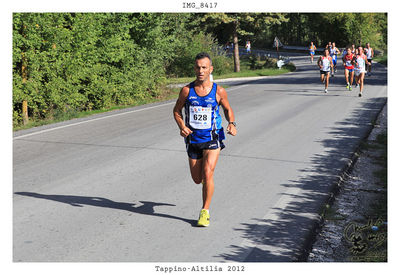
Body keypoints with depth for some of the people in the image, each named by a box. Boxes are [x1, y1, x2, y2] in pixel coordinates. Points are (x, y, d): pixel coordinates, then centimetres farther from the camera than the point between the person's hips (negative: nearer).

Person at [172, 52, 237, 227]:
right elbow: (177, 110, 8)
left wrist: (231, 123, -10)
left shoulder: (219, 91, -7)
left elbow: (228, 109, 10)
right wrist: (181, 126, -11)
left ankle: (205, 212, -2)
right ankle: (207, 179, 49)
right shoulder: (186, 90, -6)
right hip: (193, 139, 2)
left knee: (207, 175, -18)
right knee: (197, 179, 11)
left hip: (212, 138, -2)